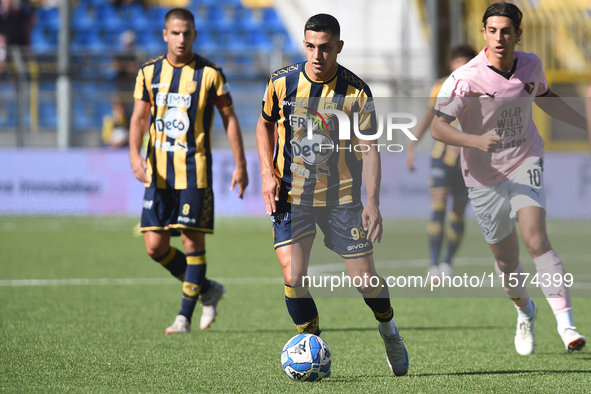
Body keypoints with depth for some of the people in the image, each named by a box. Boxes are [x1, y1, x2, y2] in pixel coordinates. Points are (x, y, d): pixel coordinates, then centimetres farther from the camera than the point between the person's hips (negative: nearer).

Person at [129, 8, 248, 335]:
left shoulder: (209, 74, -2)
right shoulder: (149, 72, 7)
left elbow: (229, 118, 3)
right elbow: (139, 117, 7)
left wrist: (240, 165, 0)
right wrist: (135, 155, -11)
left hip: (194, 169, -4)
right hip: (157, 170, 4)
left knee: (192, 240, -6)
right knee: (155, 246, -1)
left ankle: (184, 316, 3)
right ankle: (207, 290, 21)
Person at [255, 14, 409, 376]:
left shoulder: (357, 92, -10)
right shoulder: (283, 82, -5)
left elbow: (369, 148, -5)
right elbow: (265, 124, 13)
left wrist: (373, 203, -13)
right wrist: (268, 174, 0)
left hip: (341, 196, -1)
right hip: (291, 194, 1)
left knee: (365, 277, -1)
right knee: (293, 274, -14)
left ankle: (389, 330, 31)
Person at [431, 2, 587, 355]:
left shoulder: (531, 66, -4)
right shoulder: (466, 79, -19)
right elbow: (438, 127, -23)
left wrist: (585, 123, 17)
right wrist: (475, 141, -40)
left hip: (525, 165, 1)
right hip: (484, 177, -1)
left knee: (535, 238, -23)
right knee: (507, 261, 9)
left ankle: (566, 325, -27)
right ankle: (525, 312, 42)